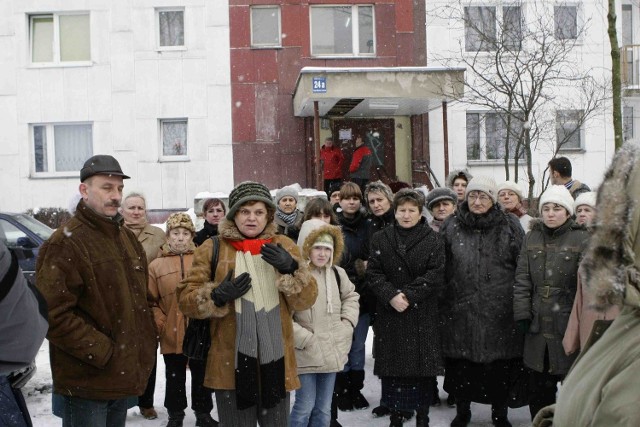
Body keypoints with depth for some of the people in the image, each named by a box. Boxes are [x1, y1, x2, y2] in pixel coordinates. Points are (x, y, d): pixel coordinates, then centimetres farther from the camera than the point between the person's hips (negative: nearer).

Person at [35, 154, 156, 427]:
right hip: (87, 383, -8)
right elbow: (53, 315, -21)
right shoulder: (65, 244, -15)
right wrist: (102, 352, -19)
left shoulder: (127, 237, 12)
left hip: (126, 374, 8)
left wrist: (146, 341, 10)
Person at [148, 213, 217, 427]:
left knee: (201, 376, 14)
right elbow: (151, 300, 0)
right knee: (175, 378, 16)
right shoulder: (157, 265, 0)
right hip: (171, 335, 0)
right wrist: (160, 324, -8)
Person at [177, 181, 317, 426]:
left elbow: (306, 300, 1)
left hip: (275, 360, 2)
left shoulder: (284, 246, 7)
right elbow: (185, 299, 1)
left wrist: (290, 269, -16)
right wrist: (218, 295, -17)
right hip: (231, 363, -1)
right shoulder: (213, 249, 3)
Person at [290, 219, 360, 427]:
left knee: (324, 408, 15)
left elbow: (351, 295, 21)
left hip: (331, 351, 6)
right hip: (306, 354, -5)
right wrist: (306, 339, -16)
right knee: (305, 406, 0)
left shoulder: (337, 273, 3)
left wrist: (347, 323, 7)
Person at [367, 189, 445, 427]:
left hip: (423, 315, -1)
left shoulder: (433, 240, 2)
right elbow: (373, 273, -1)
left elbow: (435, 274, -7)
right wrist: (391, 296, -16)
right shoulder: (381, 239, 7)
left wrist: (409, 296, -17)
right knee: (392, 367, 5)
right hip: (389, 313, 1)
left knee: (423, 366, 3)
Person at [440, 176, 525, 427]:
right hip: (460, 310, 1)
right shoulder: (451, 226, 4)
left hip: (500, 311, -1)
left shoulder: (509, 225, 1)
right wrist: (442, 301, 3)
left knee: (500, 365, 8)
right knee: (460, 364, 10)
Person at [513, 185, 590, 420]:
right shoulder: (532, 237, 7)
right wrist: (521, 313, 0)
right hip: (538, 323, 4)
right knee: (539, 385, 14)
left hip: (568, 323, -4)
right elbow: (522, 279, 6)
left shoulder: (582, 239, -5)